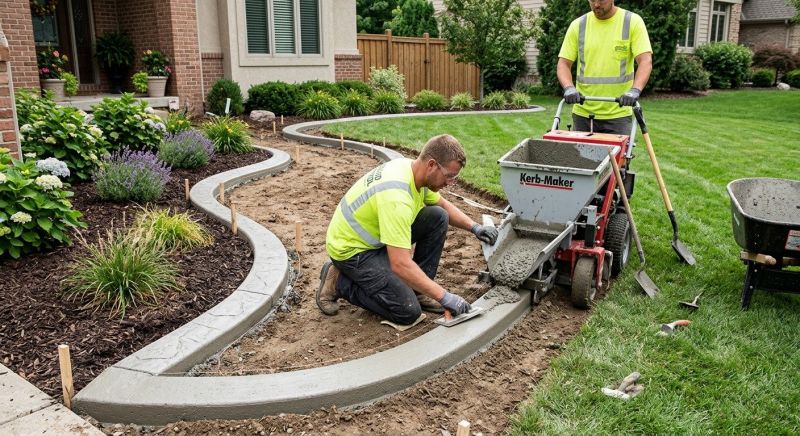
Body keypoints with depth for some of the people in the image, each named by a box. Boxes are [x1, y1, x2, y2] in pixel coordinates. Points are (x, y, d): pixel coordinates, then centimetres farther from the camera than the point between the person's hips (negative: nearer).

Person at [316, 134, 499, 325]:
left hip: (376, 233, 9)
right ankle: (338, 282, 1)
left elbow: (443, 205, 15)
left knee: (438, 217, -3)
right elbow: (400, 265, -38)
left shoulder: (412, 167, -6)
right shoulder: (396, 197, -35)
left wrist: (474, 227, 2)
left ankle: (417, 289, 6)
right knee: (408, 312, -14)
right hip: (351, 248, -9)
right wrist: (444, 297, -32)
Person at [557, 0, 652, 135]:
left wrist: (635, 90, -28)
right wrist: (569, 87, -18)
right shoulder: (578, 25, 5)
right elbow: (563, 64, 2)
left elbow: (645, 61, -9)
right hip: (583, 114, 2)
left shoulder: (633, 22, -1)